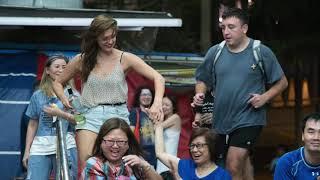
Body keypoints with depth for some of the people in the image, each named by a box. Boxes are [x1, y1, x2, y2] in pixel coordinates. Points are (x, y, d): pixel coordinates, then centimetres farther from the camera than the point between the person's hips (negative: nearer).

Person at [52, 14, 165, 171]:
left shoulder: (124, 58, 2)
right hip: (89, 116, 1)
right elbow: (58, 83, 20)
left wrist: (157, 103, -23)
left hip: (118, 113, 0)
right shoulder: (82, 60, 7)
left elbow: (158, 78, -5)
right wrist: (63, 98, -2)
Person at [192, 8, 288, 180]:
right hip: (222, 119, 5)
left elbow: (282, 82, 1)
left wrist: (265, 97, -14)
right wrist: (200, 94, -6)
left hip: (249, 119, -5)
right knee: (243, 160, 21)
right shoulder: (214, 52, 3)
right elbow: (203, 80, 14)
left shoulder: (262, 52, -5)